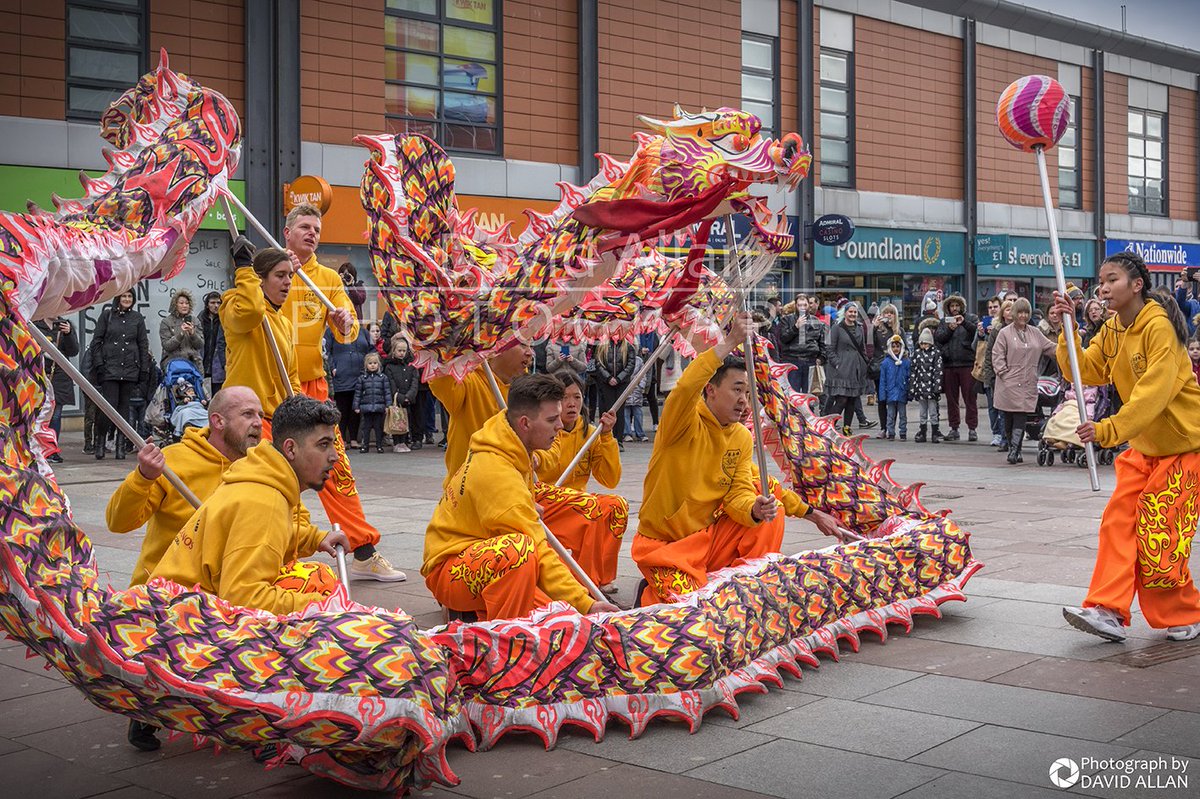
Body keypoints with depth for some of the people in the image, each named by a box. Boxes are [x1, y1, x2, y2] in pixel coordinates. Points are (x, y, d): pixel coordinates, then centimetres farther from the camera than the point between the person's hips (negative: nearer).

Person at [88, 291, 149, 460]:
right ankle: (100, 441, 7)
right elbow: (96, 341, 3)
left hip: (130, 369, 2)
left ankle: (121, 445, 12)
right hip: (109, 368, -2)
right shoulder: (107, 315, 4)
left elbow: (143, 344, 12)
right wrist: (99, 364, -5)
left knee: (124, 405, 6)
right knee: (110, 405, -10)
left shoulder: (137, 318, 10)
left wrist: (143, 368, 6)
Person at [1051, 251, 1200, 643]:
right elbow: (1083, 370, -1)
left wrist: (1108, 430, -35)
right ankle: (1109, 612, -7)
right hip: (1143, 444, 8)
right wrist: (1067, 329, -12)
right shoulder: (1112, 331, 6)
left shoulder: (1158, 326, -21)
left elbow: (1155, 391, -28)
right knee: (1119, 522, -4)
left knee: (1160, 535, -7)